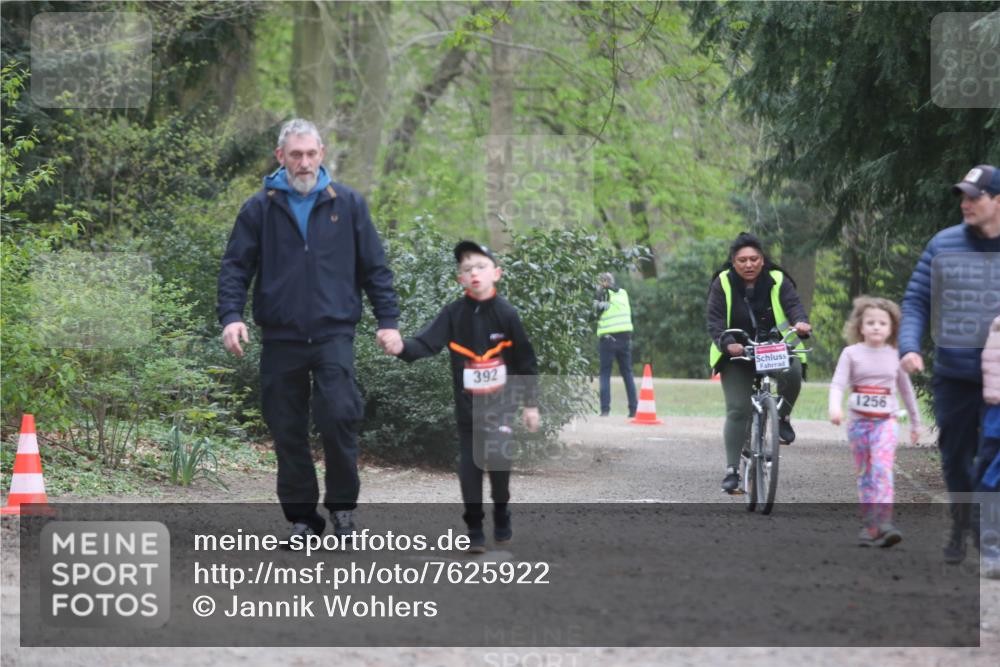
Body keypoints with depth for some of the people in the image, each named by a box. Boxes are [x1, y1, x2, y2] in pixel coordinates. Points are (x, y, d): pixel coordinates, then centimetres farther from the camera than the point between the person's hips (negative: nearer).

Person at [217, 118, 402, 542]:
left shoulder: (347, 204, 7)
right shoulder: (260, 209, 7)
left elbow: (374, 267, 11)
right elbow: (236, 267, 7)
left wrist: (388, 320, 3)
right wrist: (230, 316, -9)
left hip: (333, 334, -1)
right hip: (280, 337, 1)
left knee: (338, 415, -17)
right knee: (287, 430, 3)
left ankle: (342, 505, 1)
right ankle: (302, 517, 14)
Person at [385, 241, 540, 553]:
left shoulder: (506, 314, -6)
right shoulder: (453, 314, -4)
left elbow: (526, 361, -1)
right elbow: (427, 342, -16)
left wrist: (531, 404, 0)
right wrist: (402, 348, -37)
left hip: (500, 402, -1)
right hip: (467, 405, 1)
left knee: (499, 461, -2)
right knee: (469, 464, 2)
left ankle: (501, 515, 22)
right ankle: (474, 529, 10)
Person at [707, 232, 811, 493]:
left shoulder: (778, 280, -3)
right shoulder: (723, 283, -4)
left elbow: (793, 304, -16)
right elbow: (715, 321, -10)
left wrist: (800, 322, -40)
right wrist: (727, 343, -30)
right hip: (737, 354, 0)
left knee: (792, 373, -33)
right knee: (737, 410, -12)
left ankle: (782, 416, -3)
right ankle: (732, 470, -5)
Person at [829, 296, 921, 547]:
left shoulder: (895, 356, 7)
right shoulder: (851, 353, 1)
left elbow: (906, 390, 18)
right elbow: (838, 384, -8)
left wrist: (915, 423, 25)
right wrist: (835, 408, -28)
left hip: (885, 421, -1)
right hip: (859, 420, 1)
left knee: (882, 469, -18)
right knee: (864, 473, 6)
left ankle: (884, 524, -27)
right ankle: (869, 526, 13)